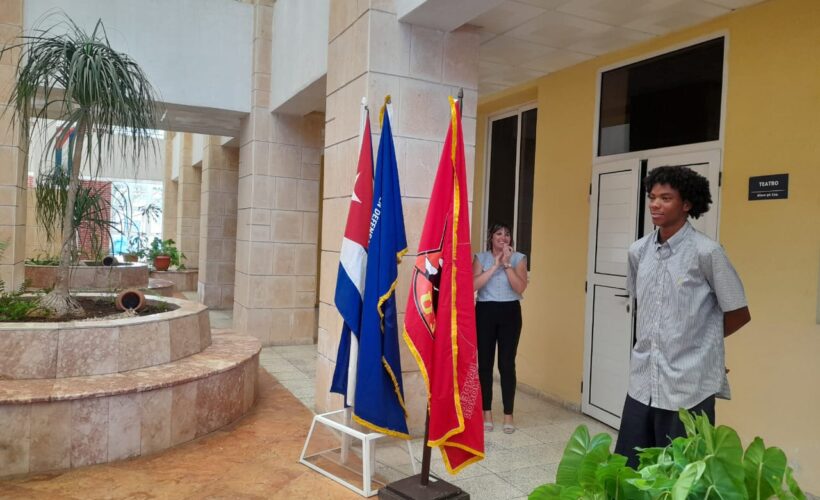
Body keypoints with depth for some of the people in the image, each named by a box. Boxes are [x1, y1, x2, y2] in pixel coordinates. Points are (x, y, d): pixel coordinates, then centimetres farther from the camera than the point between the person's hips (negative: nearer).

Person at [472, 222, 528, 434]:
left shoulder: (518, 258, 3)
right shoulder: (481, 257, 5)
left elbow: (520, 287, -10)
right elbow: (473, 285, -10)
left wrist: (507, 264, -15)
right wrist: (494, 266, -13)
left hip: (510, 312, -1)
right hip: (485, 311, 1)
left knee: (507, 363, -1)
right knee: (485, 363, 3)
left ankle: (508, 415, 10)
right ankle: (487, 413, 16)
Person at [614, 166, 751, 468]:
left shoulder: (706, 252, -12)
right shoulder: (638, 251, 4)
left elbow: (739, 314, -4)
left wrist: (698, 341, 8)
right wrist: (655, 340, 10)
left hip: (689, 386, -5)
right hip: (642, 382, 5)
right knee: (626, 468, 13)